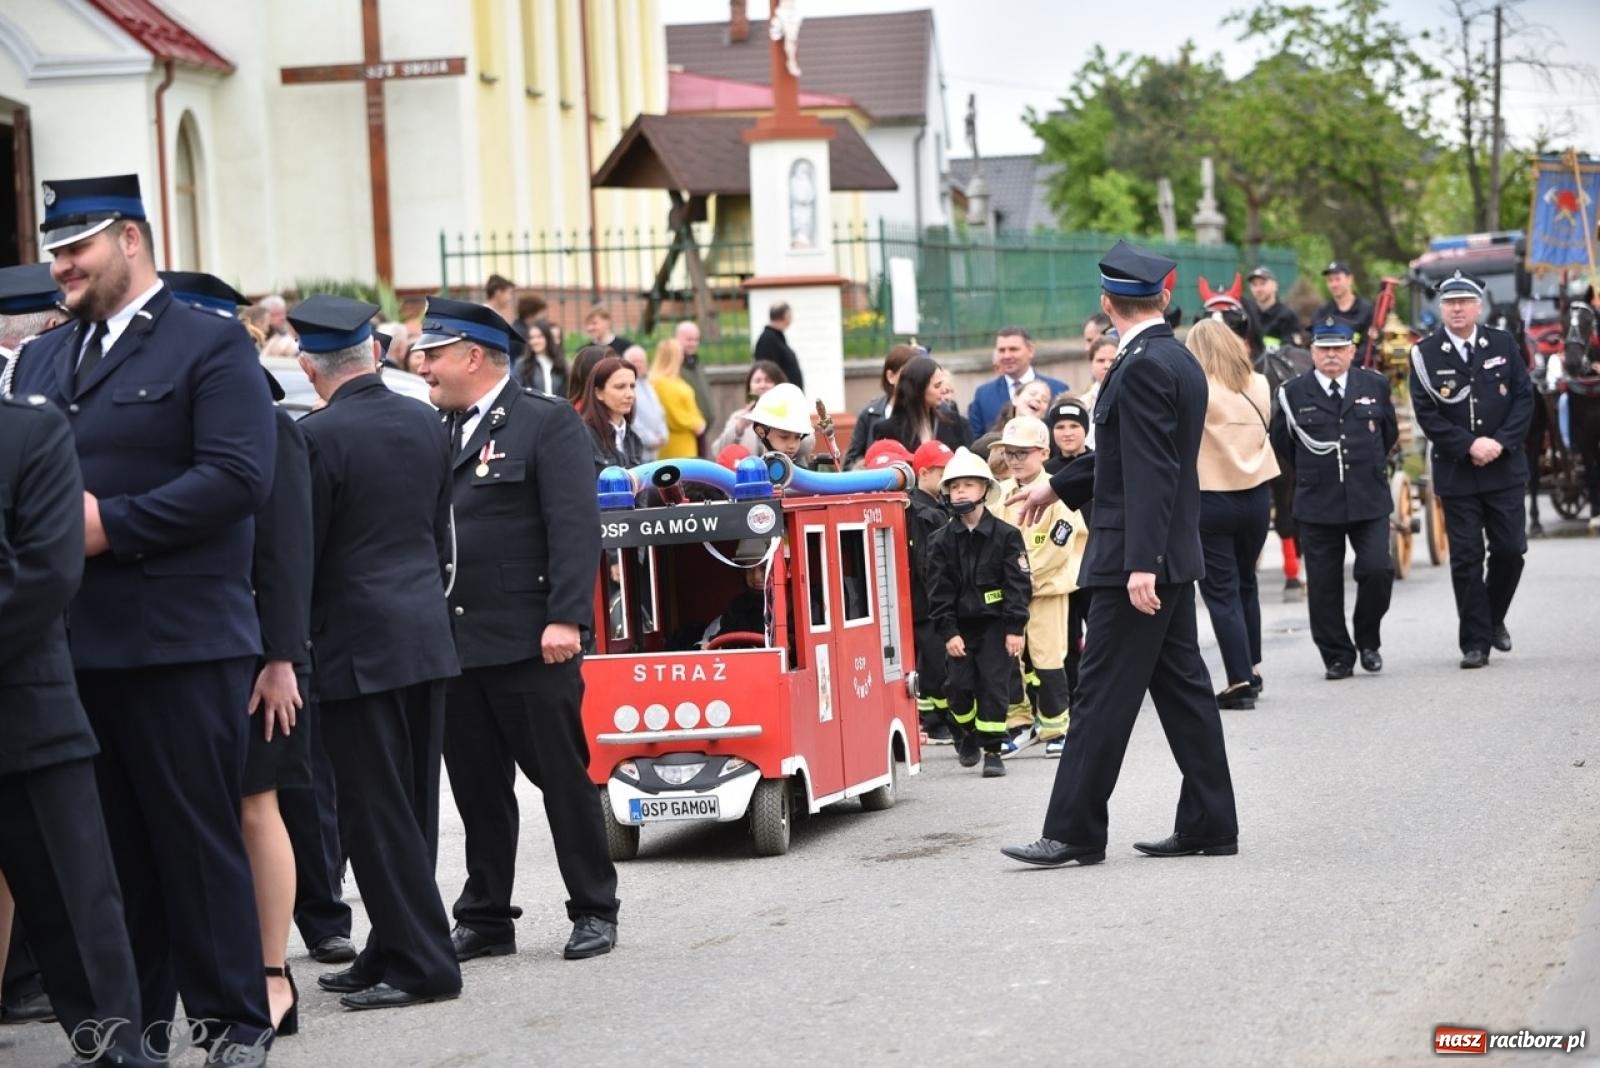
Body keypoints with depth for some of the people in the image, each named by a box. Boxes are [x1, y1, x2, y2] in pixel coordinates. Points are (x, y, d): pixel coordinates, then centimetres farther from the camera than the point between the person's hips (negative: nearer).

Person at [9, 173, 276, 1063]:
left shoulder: (212, 346, -3)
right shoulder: (41, 359, 19)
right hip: (72, 646, 6)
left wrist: (110, 524, -17)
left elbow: (239, 476, -14)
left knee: (198, 838, -1)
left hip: (178, 645, -6)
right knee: (107, 844, 10)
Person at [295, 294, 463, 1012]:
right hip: (428, 636, 7)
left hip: (359, 647, -7)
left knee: (376, 811, -2)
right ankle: (393, 955, 19)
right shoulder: (424, 422, 6)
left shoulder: (317, 436, -14)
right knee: (411, 806, 12)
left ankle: (421, 961, -2)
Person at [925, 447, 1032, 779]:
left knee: (994, 684, -6)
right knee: (958, 685, -3)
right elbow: (939, 591, 0)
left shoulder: (1005, 535, -3)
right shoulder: (941, 541, 1)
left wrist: (1015, 628, -10)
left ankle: (992, 749, 1)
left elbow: (1018, 584, -5)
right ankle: (968, 732, 25)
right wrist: (948, 631, -9)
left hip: (995, 624, -2)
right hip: (960, 626, 2)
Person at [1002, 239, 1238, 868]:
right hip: (1172, 559, 10)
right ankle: (1208, 824, 15)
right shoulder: (1177, 360, 13)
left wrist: (1141, 564, -27)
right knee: (1182, 687, 11)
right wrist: (1057, 487, 33)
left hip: (1134, 561, -10)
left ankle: (1074, 832, -4)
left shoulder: (1143, 367, -17)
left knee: (1104, 694, -6)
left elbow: (1149, 471, -24)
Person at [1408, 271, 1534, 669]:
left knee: (1510, 549, 0)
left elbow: (1524, 397, 2)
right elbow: (1426, 412, -6)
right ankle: (1476, 642, 5)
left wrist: (1501, 443, -11)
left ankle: (1494, 618, 25)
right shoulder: (1425, 354, -2)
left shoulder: (1503, 344, 4)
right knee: (1466, 558, -1)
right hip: (1456, 472, -2)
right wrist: (1469, 445, -15)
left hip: (1504, 468, 2)